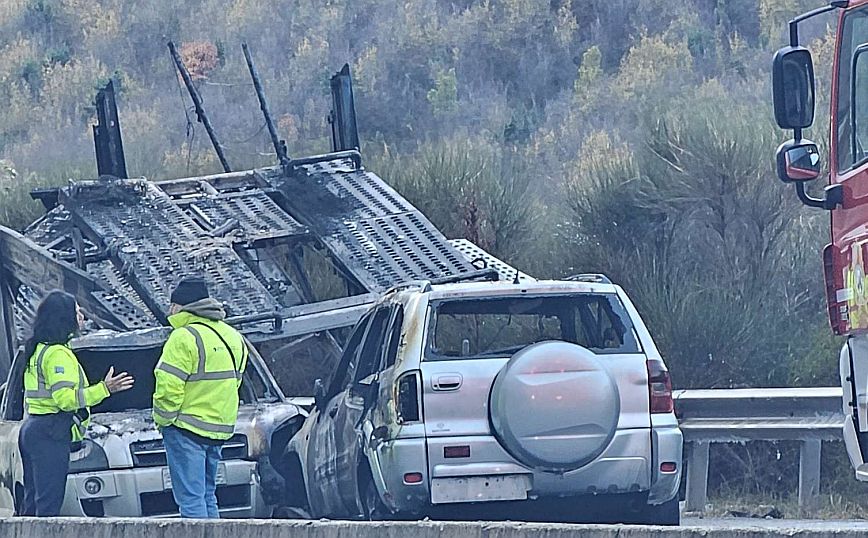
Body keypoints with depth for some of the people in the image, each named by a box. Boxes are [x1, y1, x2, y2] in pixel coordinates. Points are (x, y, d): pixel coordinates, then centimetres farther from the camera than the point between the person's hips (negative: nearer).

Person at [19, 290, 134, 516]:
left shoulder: (38, 351, 18)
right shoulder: (58, 354, -13)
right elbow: (65, 398, -21)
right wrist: (104, 389, -23)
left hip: (31, 428, 10)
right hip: (50, 435, -10)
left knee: (32, 502, 11)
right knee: (48, 505, -12)